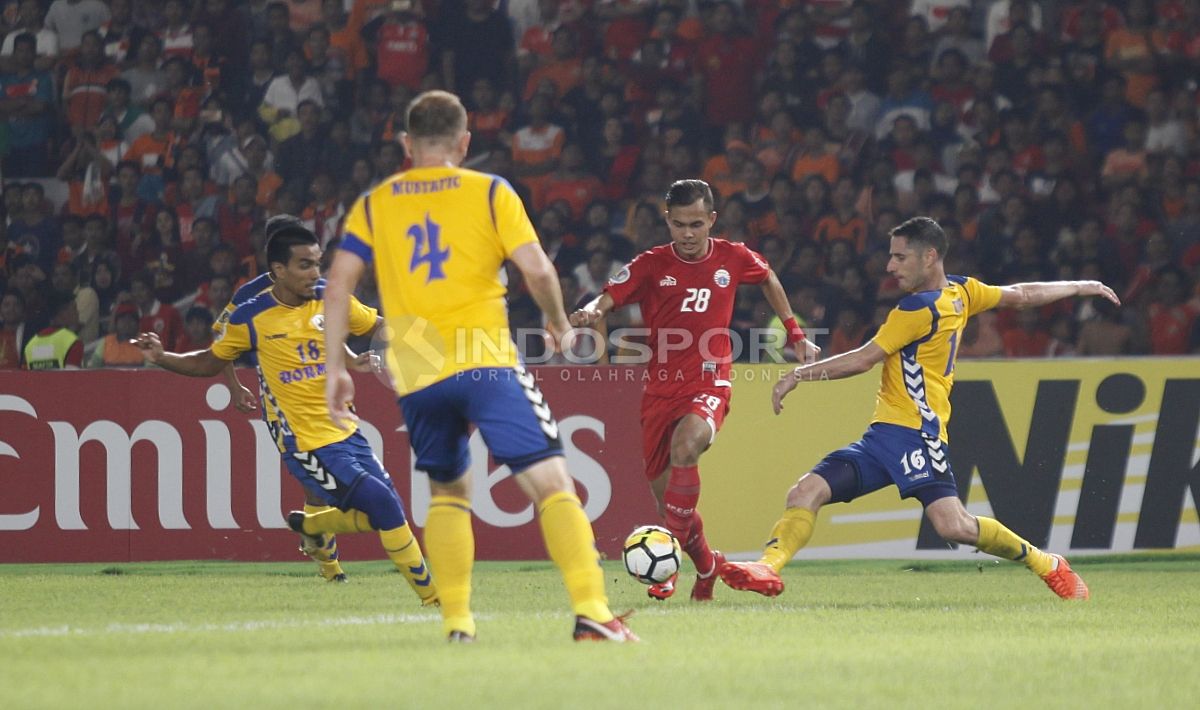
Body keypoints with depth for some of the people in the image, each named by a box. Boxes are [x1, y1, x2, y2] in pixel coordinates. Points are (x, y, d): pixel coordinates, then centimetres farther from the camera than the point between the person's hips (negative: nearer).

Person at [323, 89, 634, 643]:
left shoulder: (374, 204, 13)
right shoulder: (489, 192, 5)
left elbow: (339, 281, 5)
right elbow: (536, 269, -4)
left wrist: (335, 368, 8)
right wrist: (559, 323, 13)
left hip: (416, 372, 3)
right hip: (486, 363, -3)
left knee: (447, 492, 22)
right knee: (551, 482, -7)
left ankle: (456, 619, 12)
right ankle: (590, 609, -23)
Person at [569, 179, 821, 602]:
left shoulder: (733, 259, 2)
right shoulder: (651, 265, -2)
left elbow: (769, 280, 23)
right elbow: (608, 299, -13)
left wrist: (796, 336, 24)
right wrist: (591, 313, -37)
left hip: (709, 385, -2)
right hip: (661, 388, 2)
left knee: (685, 447, -33)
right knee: (664, 490, 4)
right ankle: (705, 566, 32)